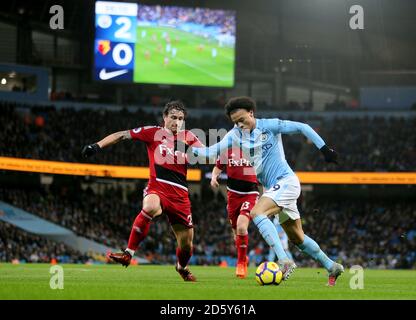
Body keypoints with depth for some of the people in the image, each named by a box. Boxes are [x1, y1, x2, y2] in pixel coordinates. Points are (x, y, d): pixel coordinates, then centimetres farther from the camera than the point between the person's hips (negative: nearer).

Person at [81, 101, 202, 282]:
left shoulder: (188, 137, 13)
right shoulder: (153, 132, 5)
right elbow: (122, 135, 4)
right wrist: (97, 146, -6)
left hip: (180, 194, 3)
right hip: (157, 187, -3)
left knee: (186, 244, 6)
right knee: (150, 207, -40)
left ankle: (182, 267, 42)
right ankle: (128, 254, -31)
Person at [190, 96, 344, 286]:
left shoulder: (270, 126, -9)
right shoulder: (236, 135, 4)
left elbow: (302, 128, -5)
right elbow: (212, 152, -3)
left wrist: (324, 149, -8)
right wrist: (190, 149, -18)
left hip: (286, 182, -7)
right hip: (272, 188, 7)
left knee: (257, 213, -27)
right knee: (297, 237, 13)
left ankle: (284, 261, -33)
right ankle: (332, 267, 27)